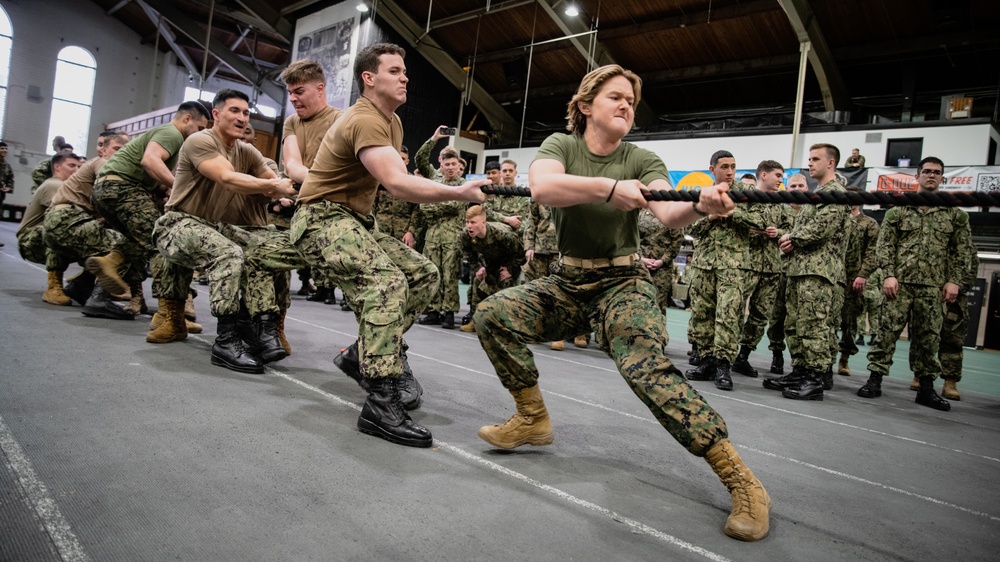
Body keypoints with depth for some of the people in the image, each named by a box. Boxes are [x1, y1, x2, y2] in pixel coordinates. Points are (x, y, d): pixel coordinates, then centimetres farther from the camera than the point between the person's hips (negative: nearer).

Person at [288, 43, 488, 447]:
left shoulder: (393, 122, 14)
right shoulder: (365, 120, -19)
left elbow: (395, 178, 20)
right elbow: (396, 183, -34)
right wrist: (458, 193, -38)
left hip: (356, 220, 10)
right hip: (322, 218, -10)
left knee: (424, 275, 3)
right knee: (387, 280, -31)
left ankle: (361, 353, 8)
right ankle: (380, 404, -33)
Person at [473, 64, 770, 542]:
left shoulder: (642, 161, -4)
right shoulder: (560, 145, -3)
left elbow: (668, 213, -24)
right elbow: (542, 186, -27)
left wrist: (700, 206, -46)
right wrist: (610, 188, -39)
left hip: (623, 283, -3)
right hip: (569, 282, 3)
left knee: (645, 366, -28)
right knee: (492, 314, -17)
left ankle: (741, 480, -20)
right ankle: (533, 418, 3)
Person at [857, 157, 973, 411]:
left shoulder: (956, 215, 11)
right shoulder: (898, 211, 7)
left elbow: (963, 251, 10)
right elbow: (884, 245, 2)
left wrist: (954, 281, 0)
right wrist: (889, 274, -8)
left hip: (933, 287, 2)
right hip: (900, 283, -1)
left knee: (928, 337, 6)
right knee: (887, 331, -3)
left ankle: (926, 387, 15)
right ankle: (875, 379, 4)